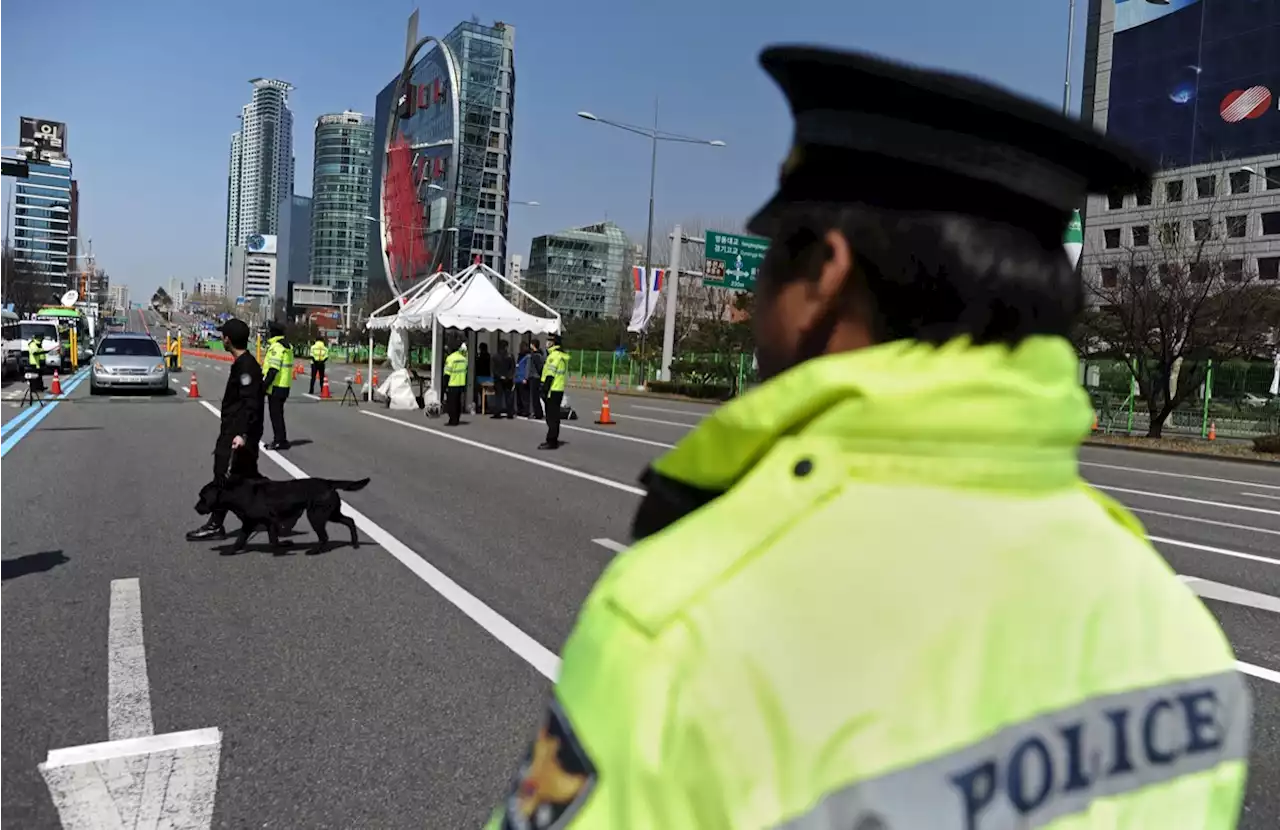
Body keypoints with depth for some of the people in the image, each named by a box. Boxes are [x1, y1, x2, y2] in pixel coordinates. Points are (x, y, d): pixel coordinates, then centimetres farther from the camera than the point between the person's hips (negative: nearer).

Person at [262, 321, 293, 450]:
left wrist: (264, 385, -21)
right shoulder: (286, 346, 14)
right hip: (283, 386, 10)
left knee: (276, 414, -3)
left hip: (276, 386, -10)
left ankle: (280, 441, 0)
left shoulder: (276, 347, -16)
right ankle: (279, 440, 22)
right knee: (277, 414, 16)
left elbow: (273, 370, -23)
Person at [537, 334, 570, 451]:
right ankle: (553, 440, 21)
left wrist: (545, 389, -18)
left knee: (551, 417, -8)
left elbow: (550, 375, -19)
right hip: (559, 390, 10)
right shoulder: (562, 355, 16)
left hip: (553, 390, -10)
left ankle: (551, 442, -7)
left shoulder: (554, 355, -14)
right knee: (554, 416, 15)